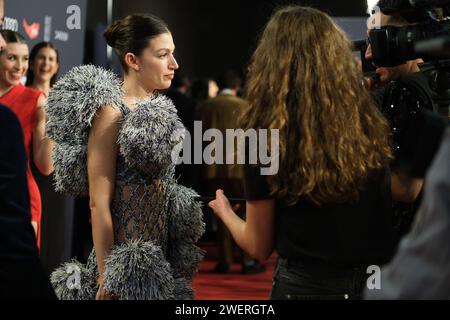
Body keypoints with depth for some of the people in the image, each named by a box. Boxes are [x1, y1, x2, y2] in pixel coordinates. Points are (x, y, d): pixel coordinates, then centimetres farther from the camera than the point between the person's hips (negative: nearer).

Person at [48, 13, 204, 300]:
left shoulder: (157, 108, 8)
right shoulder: (112, 113, -15)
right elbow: (98, 203, -17)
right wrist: (105, 278, -18)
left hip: (161, 249, 8)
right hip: (126, 258, -8)